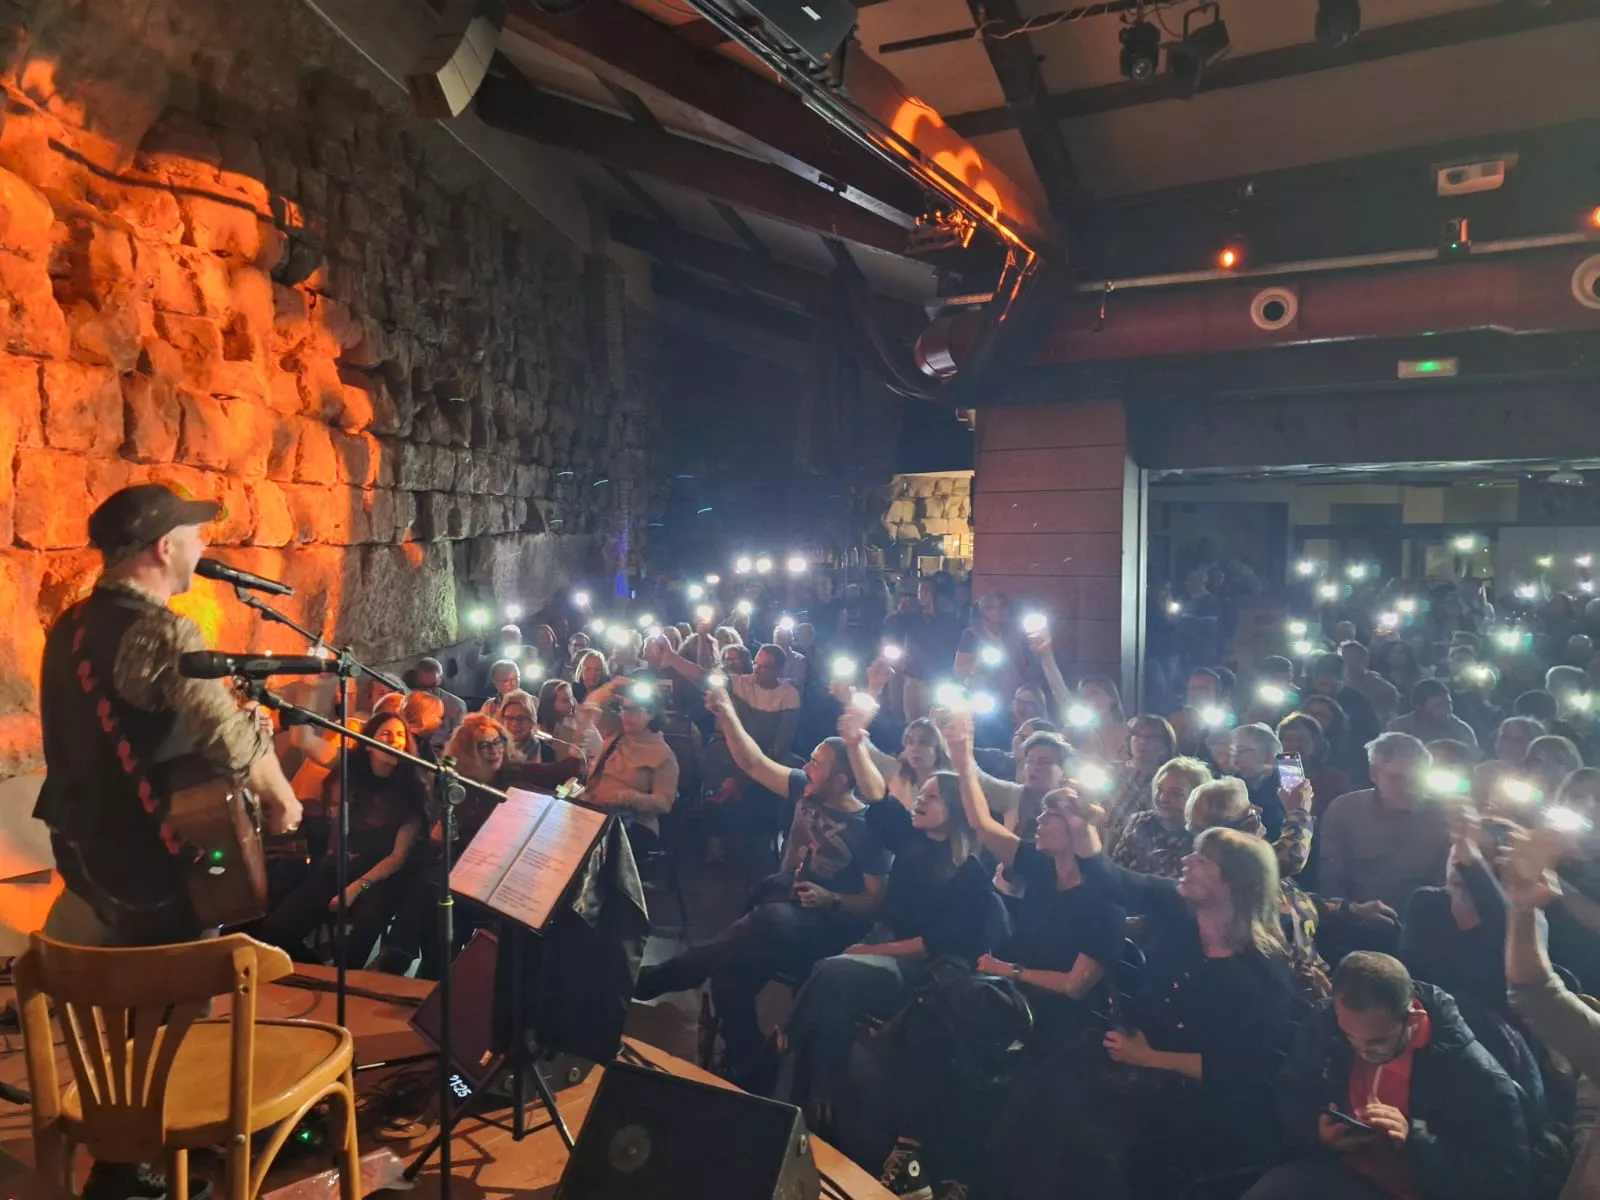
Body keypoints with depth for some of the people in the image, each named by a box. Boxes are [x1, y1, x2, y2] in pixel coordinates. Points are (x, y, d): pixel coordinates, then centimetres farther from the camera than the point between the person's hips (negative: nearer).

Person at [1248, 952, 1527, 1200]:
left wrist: (1415, 1141, -27)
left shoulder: (1471, 1071, -17)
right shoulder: (1323, 1025, -7)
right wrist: (1316, 1133, -14)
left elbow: (1509, 1175, -15)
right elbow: (1291, 1101, 7)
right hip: (1340, 1173, 3)